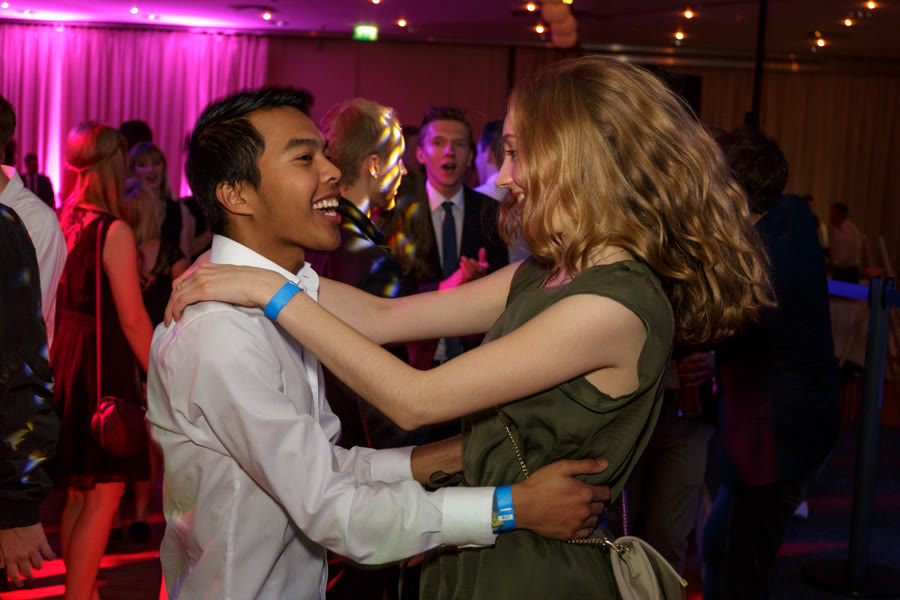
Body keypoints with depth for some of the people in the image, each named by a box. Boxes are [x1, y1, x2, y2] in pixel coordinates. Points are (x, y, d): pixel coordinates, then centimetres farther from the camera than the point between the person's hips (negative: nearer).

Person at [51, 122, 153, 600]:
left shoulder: (60, 223, 6)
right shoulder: (114, 232, -15)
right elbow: (132, 319, -15)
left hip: (65, 359, 8)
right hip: (105, 367, -8)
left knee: (79, 493, 18)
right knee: (103, 497, -1)